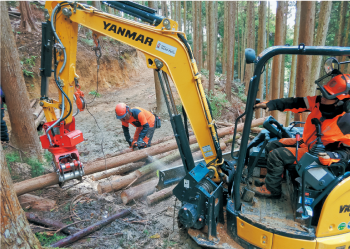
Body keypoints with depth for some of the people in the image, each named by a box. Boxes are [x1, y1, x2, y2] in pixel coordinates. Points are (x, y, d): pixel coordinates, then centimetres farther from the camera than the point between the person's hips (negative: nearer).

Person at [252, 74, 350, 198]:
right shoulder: (319, 102, -9)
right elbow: (295, 103, -9)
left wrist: (331, 157, -33)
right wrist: (268, 104, -15)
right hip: (304, 142, 8)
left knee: (276, 155, -18)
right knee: (271, 146, 7)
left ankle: (272, 189, 3)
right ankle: (273, 178, 25)